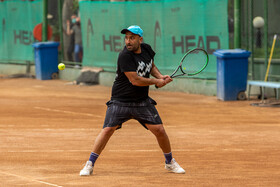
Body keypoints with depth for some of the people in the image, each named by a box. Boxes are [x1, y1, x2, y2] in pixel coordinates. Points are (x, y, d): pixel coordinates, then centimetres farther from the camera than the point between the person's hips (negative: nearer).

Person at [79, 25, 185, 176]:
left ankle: (170, 162, 22)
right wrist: (157, 82, -13)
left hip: (142, 102, 5)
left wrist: (160, 76, 2)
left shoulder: (146, 49, 1)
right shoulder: (125, 56, -20)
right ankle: (89, 165, -3)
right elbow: (135, 80, -24)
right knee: (108, 129, -13)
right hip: (120, 101, -5)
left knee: (159, 130, 1)